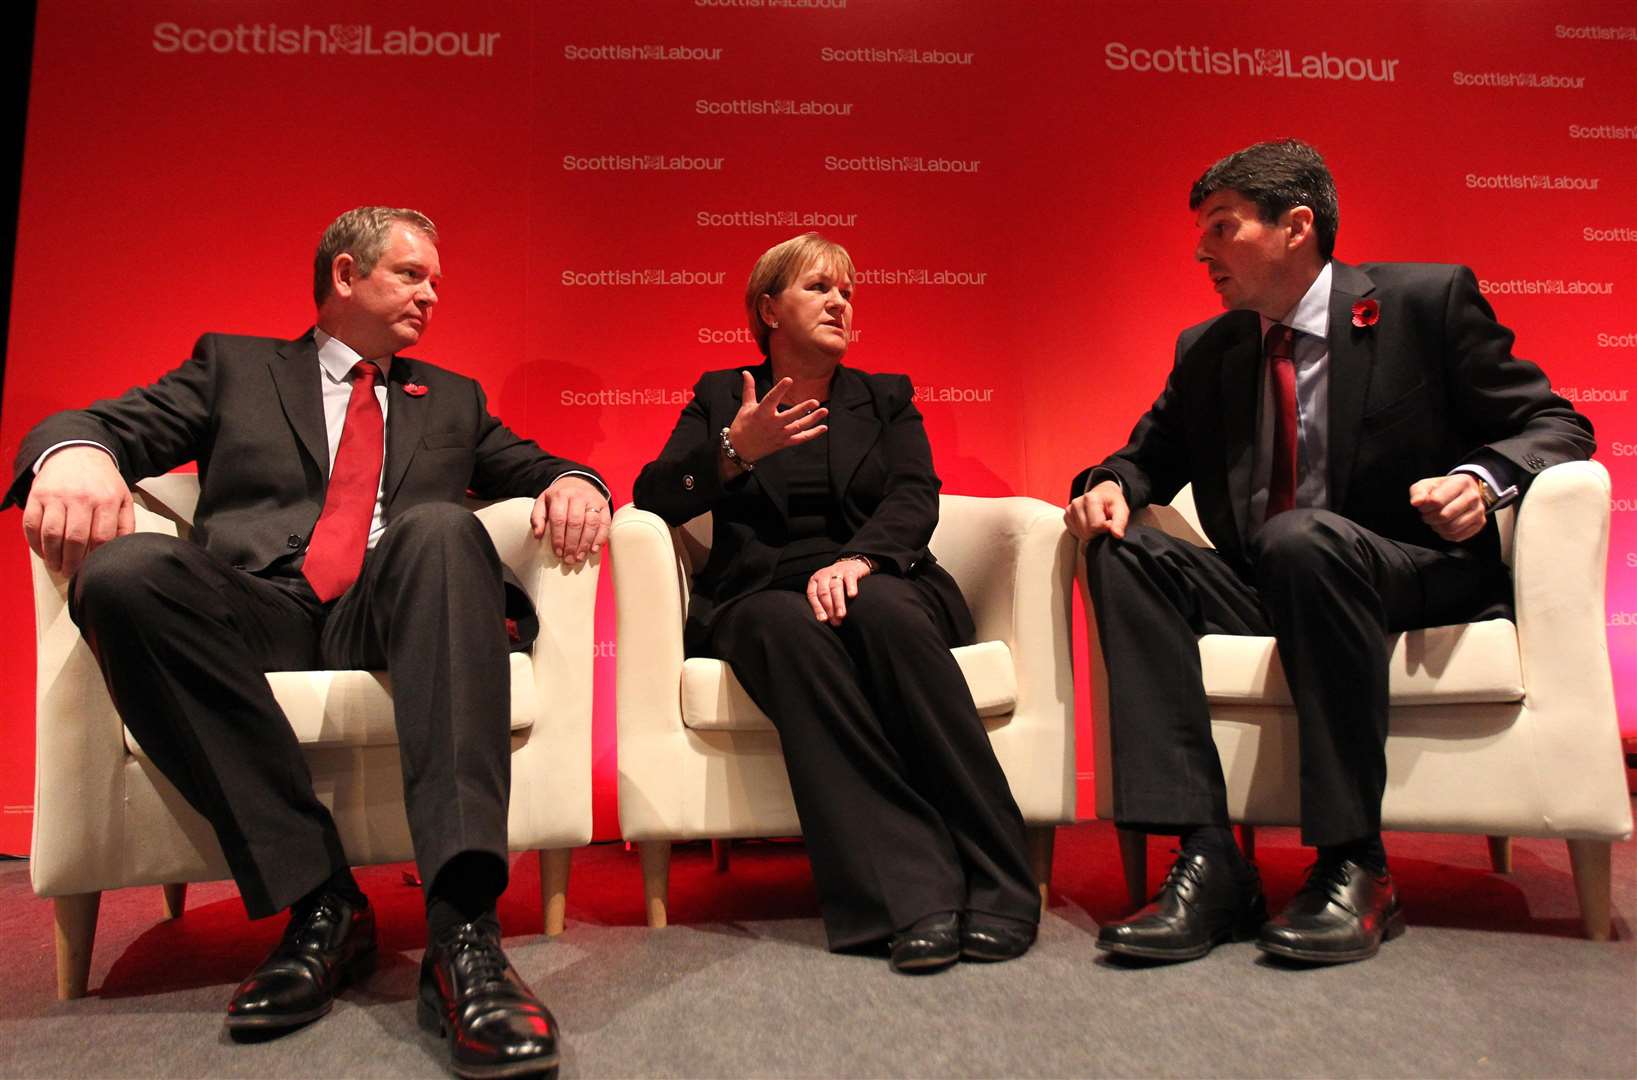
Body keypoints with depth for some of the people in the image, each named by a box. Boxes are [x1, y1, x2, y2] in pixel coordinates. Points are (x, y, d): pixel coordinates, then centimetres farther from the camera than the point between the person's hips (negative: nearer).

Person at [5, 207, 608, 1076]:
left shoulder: (452, 399, 29)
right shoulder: (234, 365, 23)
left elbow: (535, 468, 23)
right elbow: (110, 424, 12)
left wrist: (574, 482, -3)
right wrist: (75, 450, -14)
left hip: (389, 611, 0)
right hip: (254, 607, 0)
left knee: (442, 526, -32)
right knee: (120, 570, -30)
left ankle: (463, 925, -43)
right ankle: (318, 899, -26)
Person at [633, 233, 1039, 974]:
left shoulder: (886, 398, 21)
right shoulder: (721, 396, 19)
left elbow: (915, 498, 3)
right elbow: (653, 498, 6)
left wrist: (858, 559, -19)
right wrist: (733, 453, -13)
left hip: (880, 584, 1)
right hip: (760, 597, 0)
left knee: (881, 610, -35)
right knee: (789, 627, -36)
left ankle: (996, 888, -33)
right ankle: (914, 898, -40)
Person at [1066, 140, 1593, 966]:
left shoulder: (1427, 300, 0)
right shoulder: (1207, 351, 12)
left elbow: (1554, 424, 0)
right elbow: (1151, 452, 17)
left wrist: (1483, 479, -22)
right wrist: (1112, 485, -8)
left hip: (1410, 575, -4)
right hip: (1263, 588, 5)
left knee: (1302, 538, -36)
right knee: (1124, 551, -21)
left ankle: (1354, 867, -25)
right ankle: (1208, 863, -27)